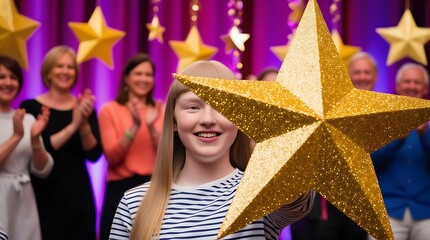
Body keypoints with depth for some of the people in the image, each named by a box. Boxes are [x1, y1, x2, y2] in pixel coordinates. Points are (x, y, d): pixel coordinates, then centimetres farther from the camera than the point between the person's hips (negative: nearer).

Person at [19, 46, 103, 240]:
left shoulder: (84, 108, 7)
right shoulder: (31, 107, -2)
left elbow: (94, 155, 0)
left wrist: (84, 125, -18)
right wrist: (72, 127, -20)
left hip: (78, 194, 3)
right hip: (44, 195, -3)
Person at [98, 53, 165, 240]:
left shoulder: (161, 110, 6)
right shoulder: (110, 110, 0)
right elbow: (112, 157, -10)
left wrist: (152, 127, -17)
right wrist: (135, 126, -20)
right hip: (121, 188, -2)